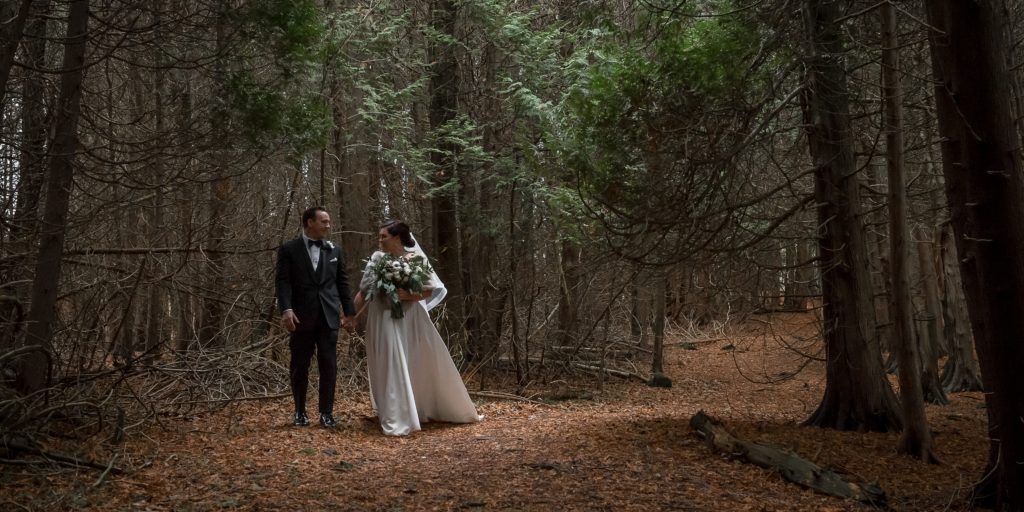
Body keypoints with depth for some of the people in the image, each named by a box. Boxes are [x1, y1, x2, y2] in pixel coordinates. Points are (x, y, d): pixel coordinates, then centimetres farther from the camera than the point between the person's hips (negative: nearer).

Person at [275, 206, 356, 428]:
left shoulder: (335, 250, 11)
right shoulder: (289, 249, 1)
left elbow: (342, 282, 12)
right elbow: (283, 281, -5)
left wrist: (350, 311, 7)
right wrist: (286, 309, -18)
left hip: (329, 316, 2)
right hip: (302, 317, -2)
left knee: (329, 366, 1)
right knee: (299, 366, 7)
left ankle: (326, 412, 11)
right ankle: (300, 411, 21)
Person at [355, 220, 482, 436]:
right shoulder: (377, 259, 1)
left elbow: (430, 290, -4)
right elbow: (364, 289, 5)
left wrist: (407, 295, -20)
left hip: (412, 320, 0)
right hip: (385, 320, 0)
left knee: (427, 365, 7)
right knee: (392, 368, -2)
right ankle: (397, 420, 5)